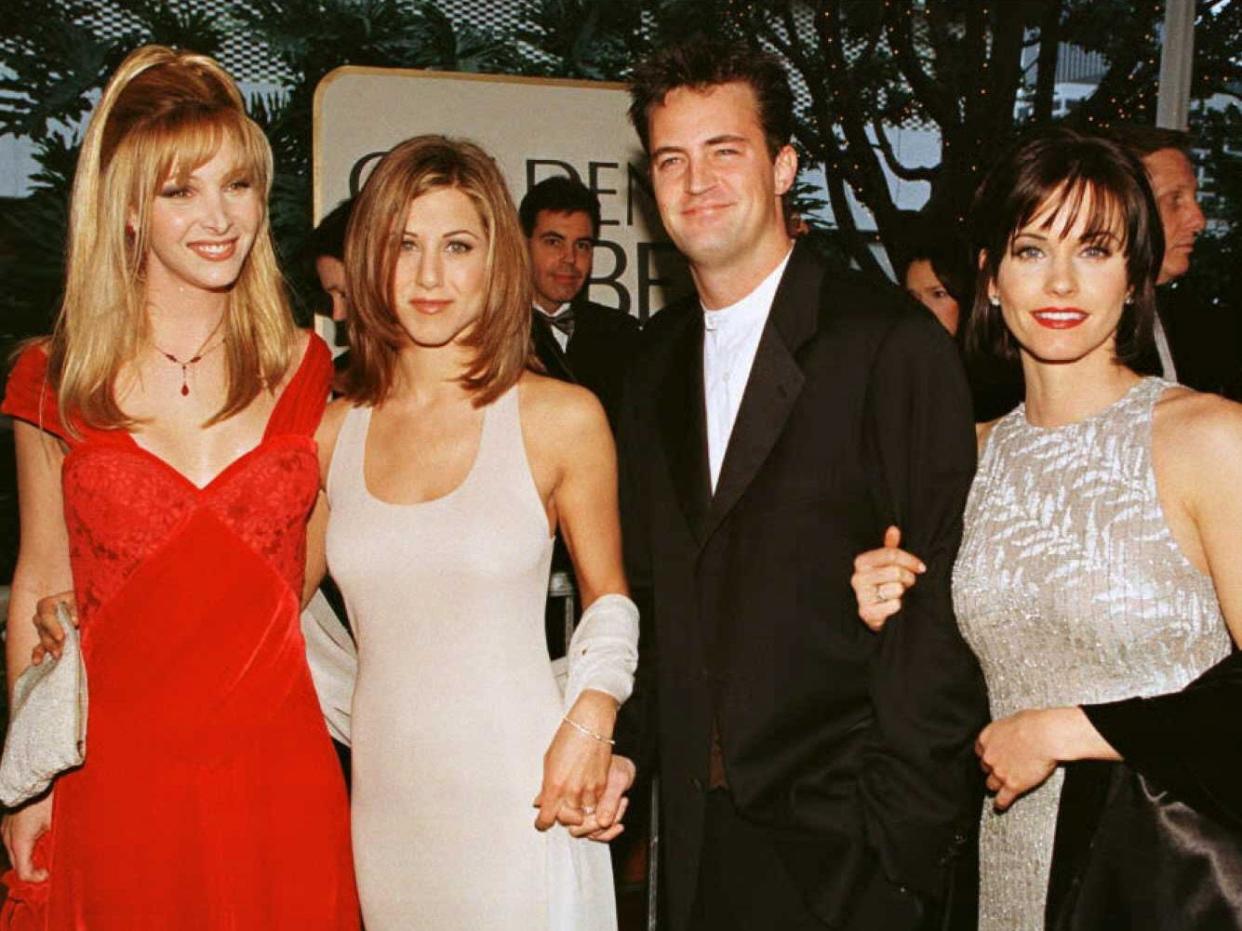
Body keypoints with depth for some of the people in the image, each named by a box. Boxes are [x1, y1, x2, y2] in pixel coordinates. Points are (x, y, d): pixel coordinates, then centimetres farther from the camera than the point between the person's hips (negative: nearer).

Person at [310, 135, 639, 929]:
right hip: (384, 800, 3)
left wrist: (589, 723, -10)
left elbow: (607, 597, 5)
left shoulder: (562, 418, -6)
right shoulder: (330, 433, 2)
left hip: (521, 799, -3)